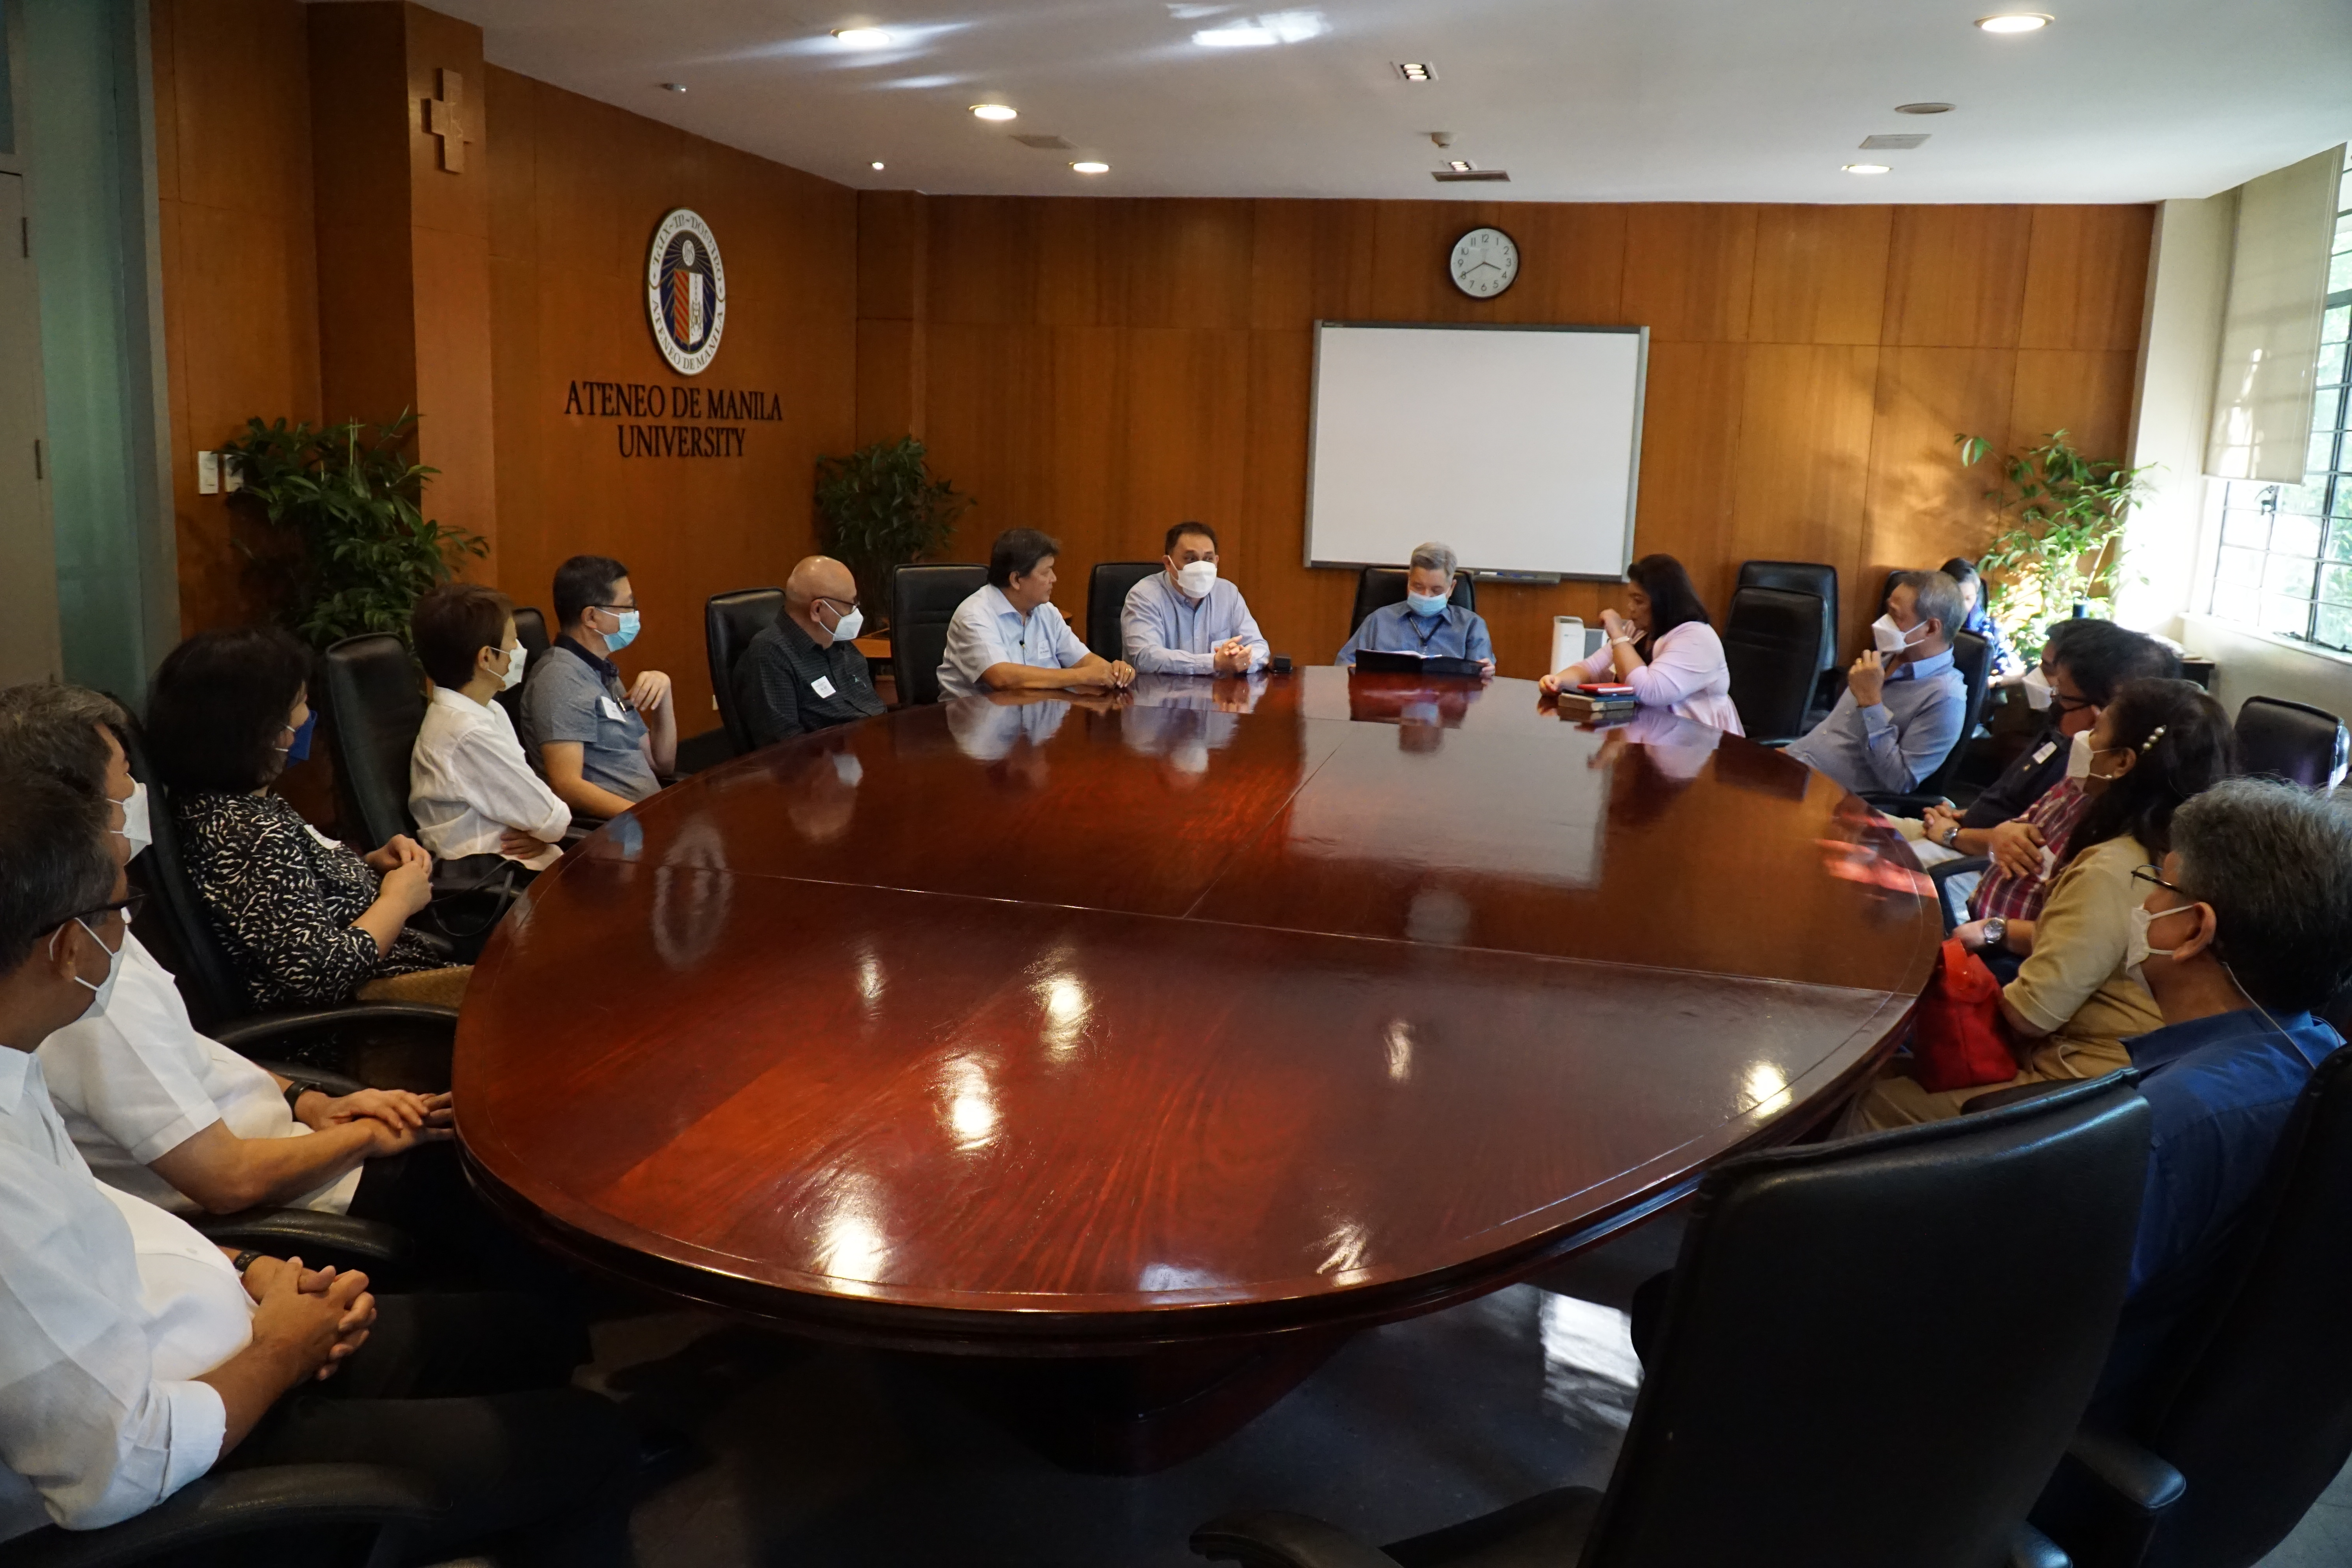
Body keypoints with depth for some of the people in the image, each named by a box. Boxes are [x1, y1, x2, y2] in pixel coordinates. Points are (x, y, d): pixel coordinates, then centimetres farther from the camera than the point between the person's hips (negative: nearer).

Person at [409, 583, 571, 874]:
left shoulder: (489, 712, 7)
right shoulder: (470, 734, -22)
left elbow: (529, 800, 11)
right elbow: (554, 821, -18)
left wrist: (539, 829, -9)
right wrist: (546, 828, 3)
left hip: (514, 858, 9)